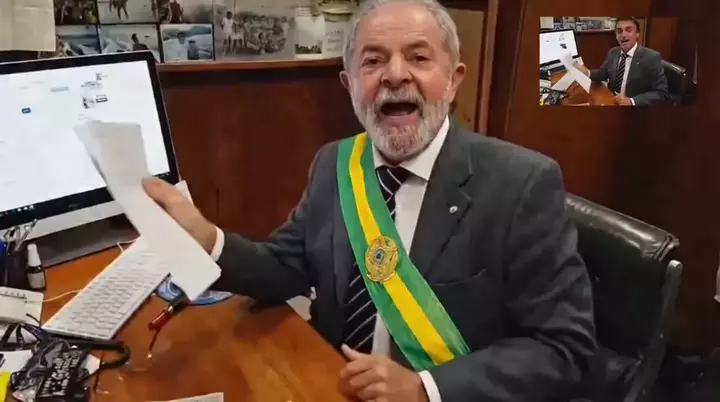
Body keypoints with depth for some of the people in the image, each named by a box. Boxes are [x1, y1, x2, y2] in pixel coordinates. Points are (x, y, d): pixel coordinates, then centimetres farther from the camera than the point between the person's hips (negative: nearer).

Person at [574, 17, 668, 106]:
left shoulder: (652, 58, -12)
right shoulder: (613, 52, 5)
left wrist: (631, 101, -25)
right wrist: (587, 72, -2)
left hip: (633, 105, -6)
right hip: (611, 102, 6)